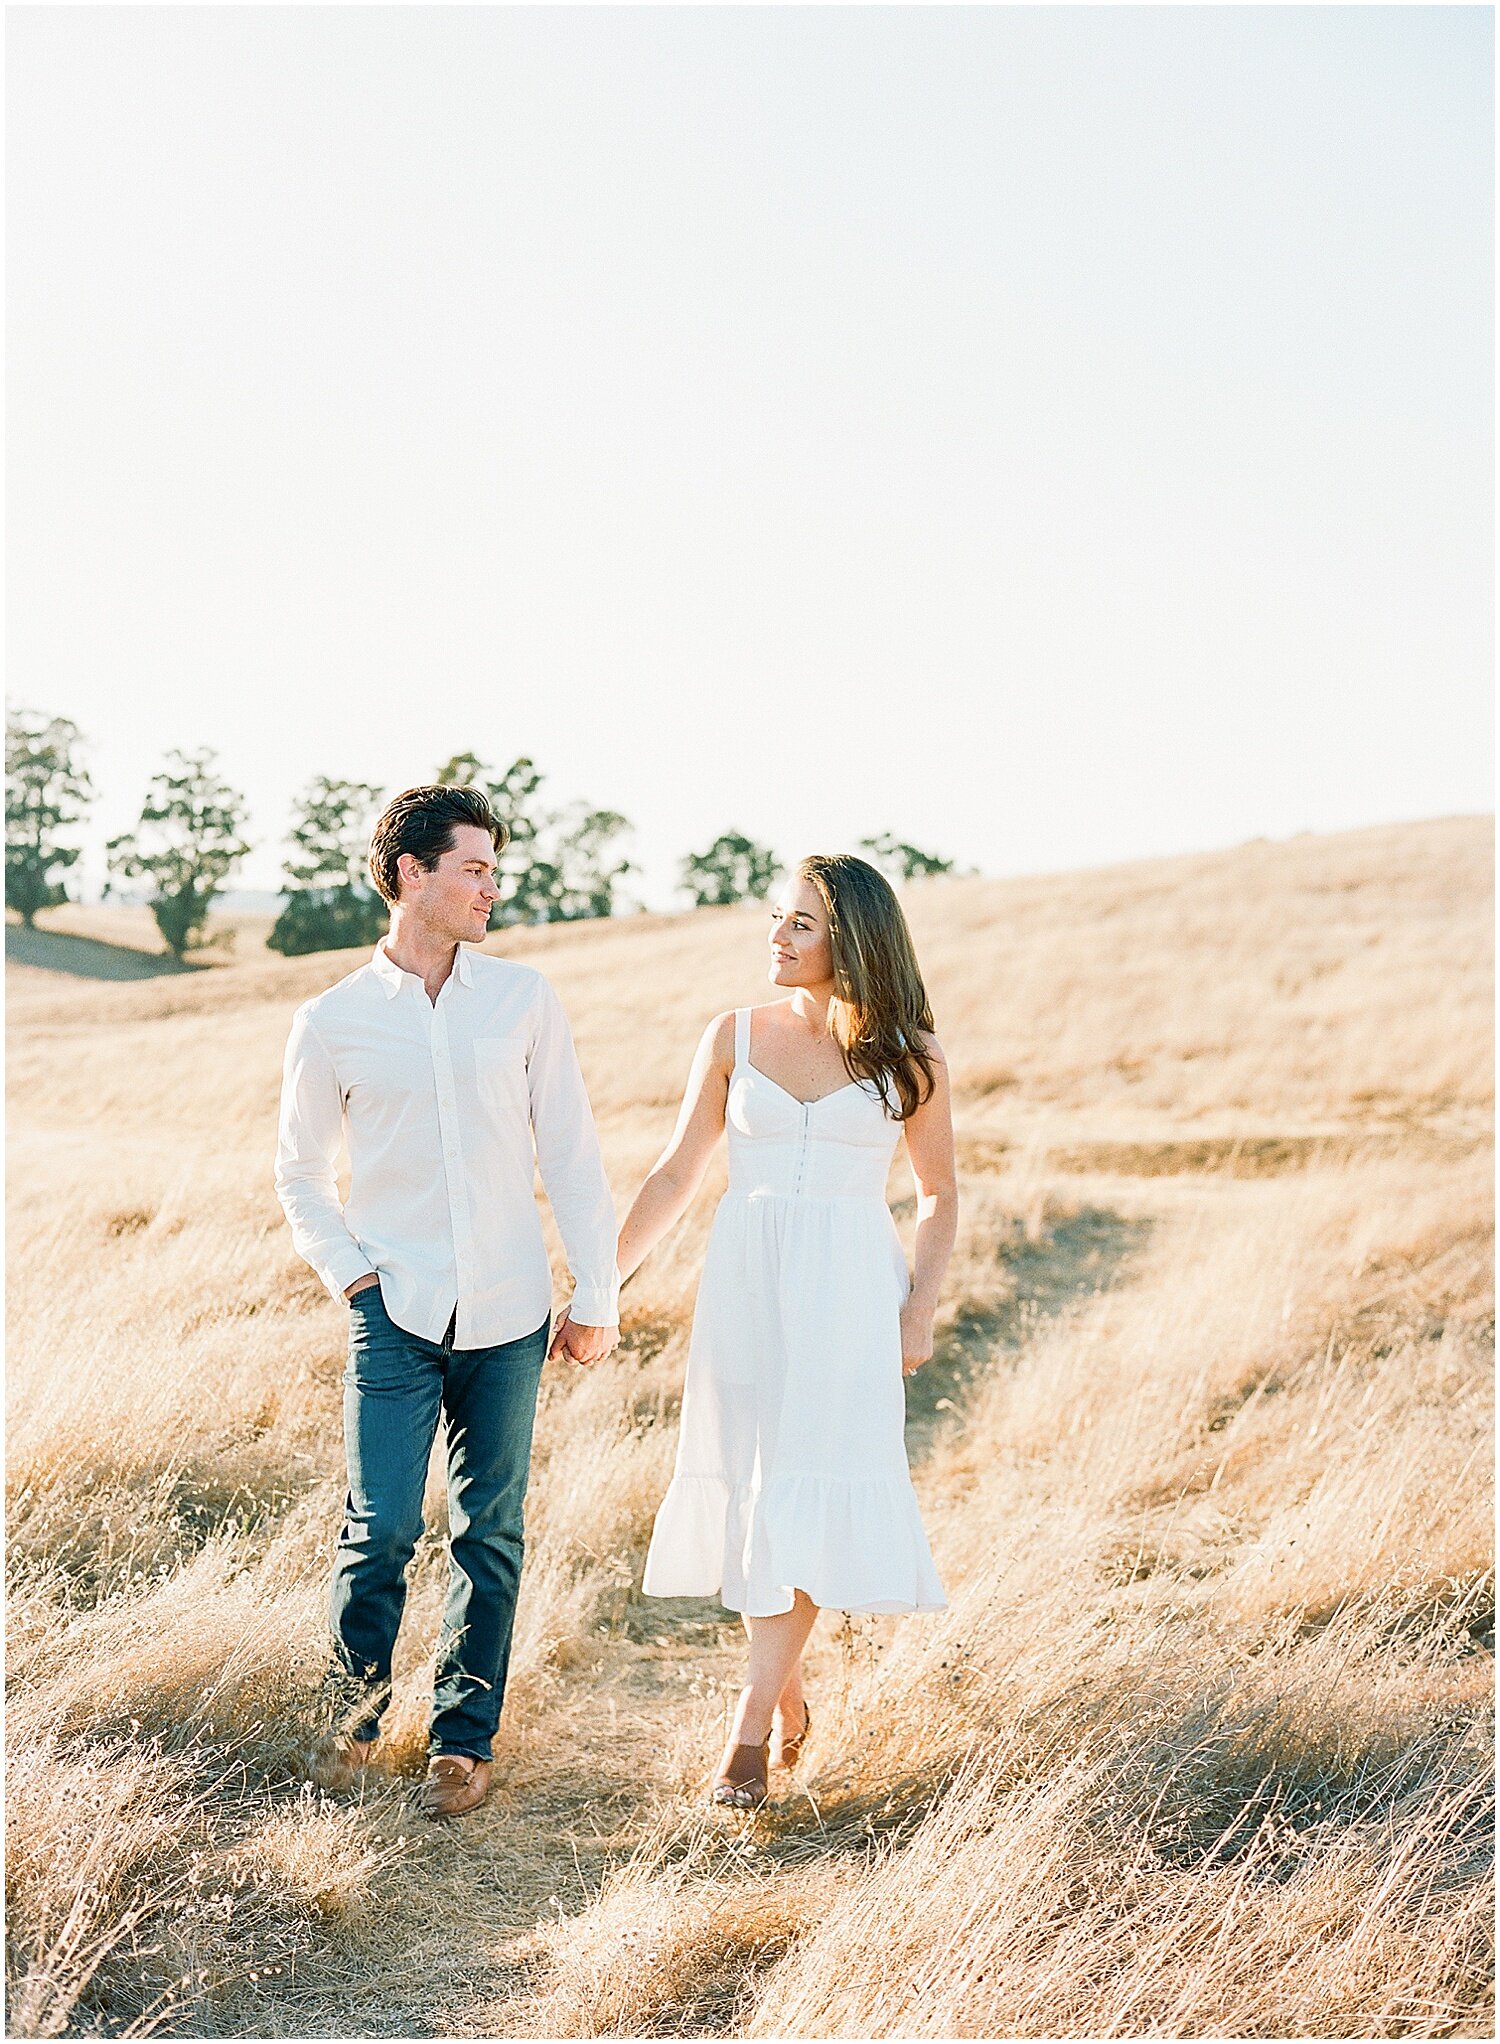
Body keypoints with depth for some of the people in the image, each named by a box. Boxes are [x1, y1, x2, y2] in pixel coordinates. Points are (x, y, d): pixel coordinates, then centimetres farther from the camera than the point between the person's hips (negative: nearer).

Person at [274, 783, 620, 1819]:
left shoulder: (524, 997, 3)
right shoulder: (332, 1022, 0)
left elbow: (571, 1152, 5)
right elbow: (300, 1173, 10)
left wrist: (599, 1295, 3)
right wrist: (353, 1277, -1)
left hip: (508, 1312, 2)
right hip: (397, 1311, -1)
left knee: (490, 1535, 6)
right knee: (381, 1528, -7)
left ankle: (464, 1739, 20)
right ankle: (357, 1709, 19)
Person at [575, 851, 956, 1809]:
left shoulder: (910, 1059, 0)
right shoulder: (734, 1038, 4)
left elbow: (939, 1194, 8)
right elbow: (678, 1174, 9)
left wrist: (922, 1309, -3)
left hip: (849, 1294, -2)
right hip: (746, 1285, 2)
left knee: (807, 1497, -8)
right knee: (751, 1493, 4)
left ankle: (749, 1732, -5)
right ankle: (788, 1698, 25)